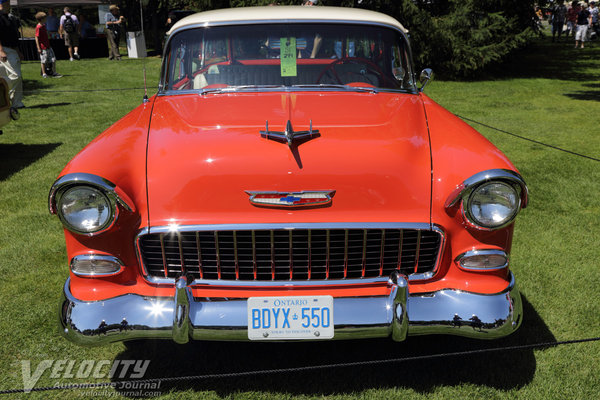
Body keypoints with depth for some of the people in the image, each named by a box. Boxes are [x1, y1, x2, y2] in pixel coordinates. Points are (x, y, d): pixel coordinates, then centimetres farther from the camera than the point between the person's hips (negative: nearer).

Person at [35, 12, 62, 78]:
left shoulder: (43, 26, 12)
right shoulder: (38, 27, -14)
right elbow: (36, 38, -15)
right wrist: (38, 48, -18)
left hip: (48, 46, 8)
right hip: (43, 47, -8)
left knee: (53, 59, 6)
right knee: (43, 61, 1)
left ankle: (54, 73, 11)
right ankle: (44, 74, 10)